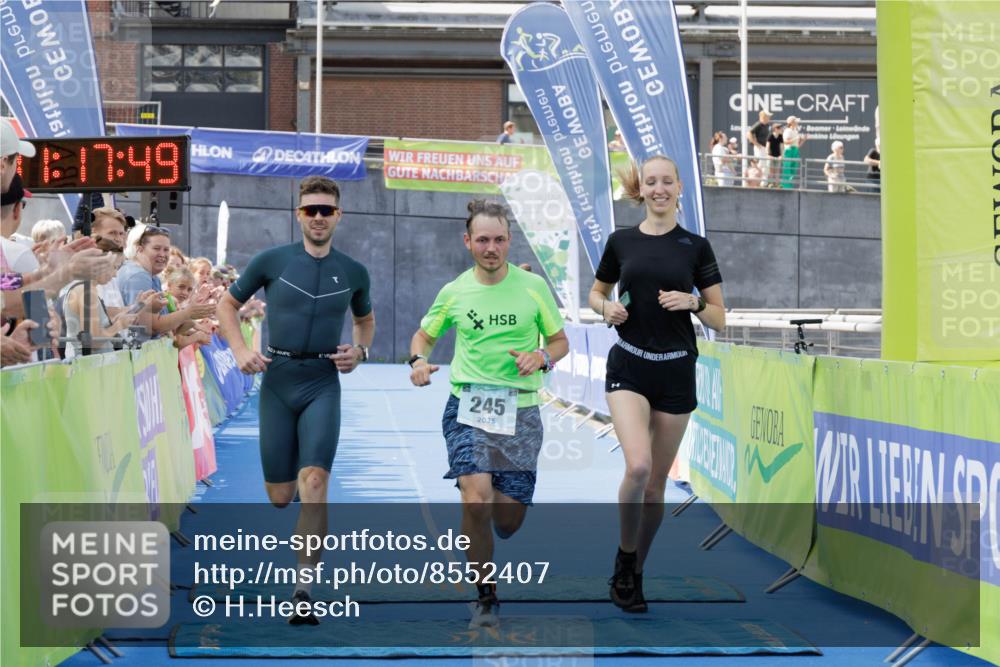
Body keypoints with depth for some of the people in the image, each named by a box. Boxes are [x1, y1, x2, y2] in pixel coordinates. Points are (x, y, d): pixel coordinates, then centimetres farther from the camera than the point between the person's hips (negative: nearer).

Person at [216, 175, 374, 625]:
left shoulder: (353, 273, 5)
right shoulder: (272, 261, 0)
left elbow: (366, 319, 24)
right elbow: (228, 305, 10)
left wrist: (360, 350, 3)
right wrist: (240, 351, -5)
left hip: (323, 383, 0)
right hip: (277, 380, 0)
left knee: (314, 479, -20)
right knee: (280, 496, 4)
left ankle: (303, 589, -17)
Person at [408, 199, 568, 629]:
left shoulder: (533, 287, 2)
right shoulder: (454, 292, 4)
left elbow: (560, 341, 11)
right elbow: (424, 335, 19)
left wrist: (541, 358, -11)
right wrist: (418, 360, -3)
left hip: (520, 411, 0)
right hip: (467, 406, 0)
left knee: (508, 522, 1)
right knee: (477, 495, -22)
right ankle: (486, 598, -6)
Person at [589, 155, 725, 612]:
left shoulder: (696, 246, 2)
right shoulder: (621, 242, 4)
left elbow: (719, 319, 5)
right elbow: (596, 293, 17)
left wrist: (693, 302, -15)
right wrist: (606, 308, -5)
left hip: (676, 373, 1)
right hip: (628, 368, -1)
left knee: (657, 482, 7)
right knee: (638, 466, -22)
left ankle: (635, 574, 24)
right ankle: (623, 560, 0)